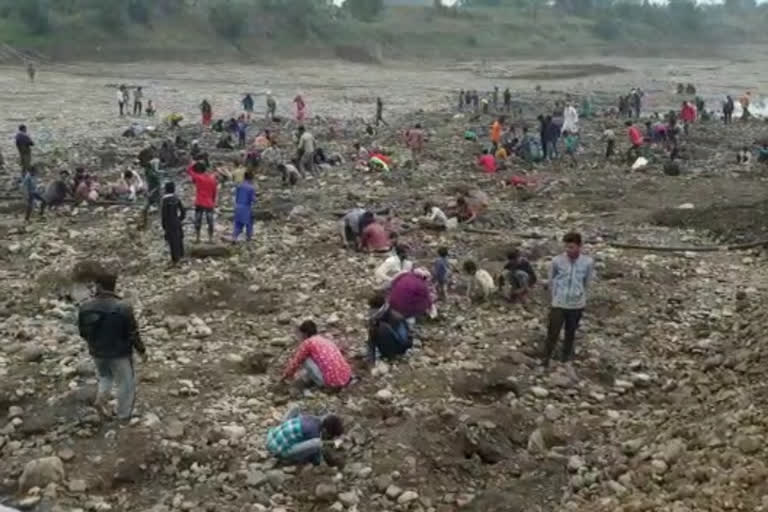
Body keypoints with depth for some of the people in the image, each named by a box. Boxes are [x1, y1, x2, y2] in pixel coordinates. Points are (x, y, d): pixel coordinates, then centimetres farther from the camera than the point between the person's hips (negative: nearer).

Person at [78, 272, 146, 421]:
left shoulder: (85, 307, -11)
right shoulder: (123, 308, -24)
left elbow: (82, 333, 1)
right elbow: (133, 334, -15)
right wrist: (141, 350, 2)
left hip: (97, 352, 4)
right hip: (120, 353, -4)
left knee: (105, 376, 32)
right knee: (126, 384, 16)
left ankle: (101, 395, 9)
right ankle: (124, 415, 26)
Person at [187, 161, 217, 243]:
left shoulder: (198, 178, -9)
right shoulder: (212, 179, 1)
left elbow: (188, 170, 5)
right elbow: (214, 192, 9)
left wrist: (194, 163, 19)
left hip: (199, 203, -2)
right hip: (209, 204, 3)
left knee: (198, 222, 8)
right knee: (210, 222, 8)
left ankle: (197, 239, 10)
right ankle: (210, 239, 10)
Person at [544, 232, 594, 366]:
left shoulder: (588, 262, -13)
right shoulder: (557, 261, -15)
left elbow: (587, 283, 4)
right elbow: (551, 281, 2)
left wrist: (579, 296, 10)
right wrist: (556, 296, 8)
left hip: (577, 305, 1)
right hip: (559, 304, -1)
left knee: (570, 332, 18)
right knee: (553, 333, -2)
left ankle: (566, 356, 38)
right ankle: (546, 359, 15)